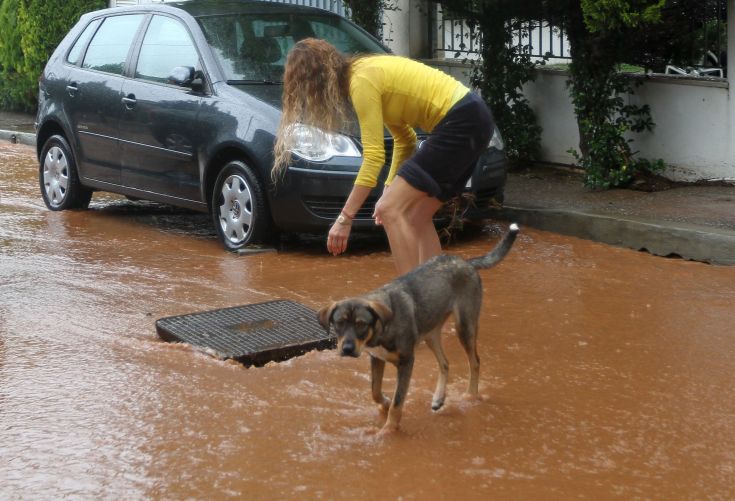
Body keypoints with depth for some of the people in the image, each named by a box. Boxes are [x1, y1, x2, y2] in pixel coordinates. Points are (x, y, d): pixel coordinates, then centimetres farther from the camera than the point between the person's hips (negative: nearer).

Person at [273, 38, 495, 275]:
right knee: (416, 217, 12)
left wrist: (345, 218, -17)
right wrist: (390, 189, 14)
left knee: (391, 211, -10)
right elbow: (404, 138, 20)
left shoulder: (361, 82, -14)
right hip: (472, 117, 10)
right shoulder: (367, 70, 15)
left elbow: (373, 156, -19)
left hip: (461, 123, -10)